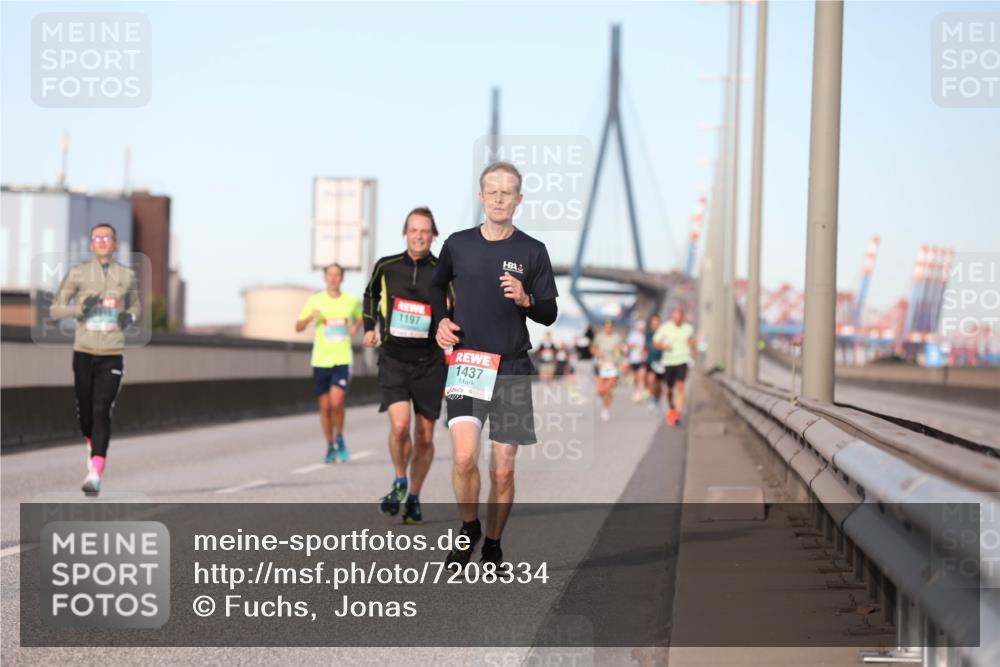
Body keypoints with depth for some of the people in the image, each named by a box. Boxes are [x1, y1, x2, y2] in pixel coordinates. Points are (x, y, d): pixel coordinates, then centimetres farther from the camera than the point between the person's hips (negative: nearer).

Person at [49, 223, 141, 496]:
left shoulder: (127, 276, 5)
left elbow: (135, 306, 22)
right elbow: (55, 310, 3)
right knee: (85, 412, 8)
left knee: (101, 411, -15)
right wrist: (81, 307, -15)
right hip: (84, 352, 1)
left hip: (112, 355, -1)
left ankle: (96, 474, -21)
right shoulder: (78, 273, 1)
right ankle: (93, 444, 41)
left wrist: (130, 317, -2)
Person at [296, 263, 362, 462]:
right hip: (320, 360, 1)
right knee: (325, 406, 5)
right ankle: (330, 446, 22)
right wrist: (310, 318, -17)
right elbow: (298, 327, 4)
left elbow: (359, 318, 26)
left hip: (343, 359, -1)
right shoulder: (315, 301, 2)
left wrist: (356, 327, 3)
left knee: (336, 402, -17)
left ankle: (339, 438, 8)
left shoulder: (352, 301, 5)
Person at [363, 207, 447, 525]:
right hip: (393, 358, 0)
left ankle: (414, 497, 21)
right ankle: (399, 483, 6)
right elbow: (371, 293, 23)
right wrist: (369, 327, 12)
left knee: (424, 436, 3)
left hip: (429, 361, 0)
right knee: (400, 425, -19)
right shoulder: (386, 266, 1)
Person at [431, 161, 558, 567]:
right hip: (465, 363, 0)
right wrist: (441, 320, 7)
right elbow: (438, 284, 24)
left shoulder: (533, 252, 1)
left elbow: (549, 315, 3)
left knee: (502, 471, 2)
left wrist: (526, 300, -17)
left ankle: (493, 546, 21)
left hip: (512, 368, 0)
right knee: (464, 457, -19)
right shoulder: (458, 244, 4)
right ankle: (468, 529, 6)